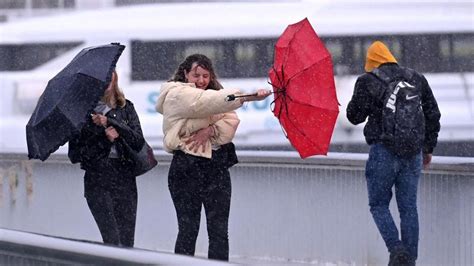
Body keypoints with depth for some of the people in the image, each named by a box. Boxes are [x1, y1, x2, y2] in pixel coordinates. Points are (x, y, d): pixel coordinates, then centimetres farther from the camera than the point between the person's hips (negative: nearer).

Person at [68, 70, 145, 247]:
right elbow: (75, 154, 0)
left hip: (125, 179, 3)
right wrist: (105, 140, -10)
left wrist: (109, 122, -11)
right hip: (98, 181, -2)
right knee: (113, 241, -16)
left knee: (127, 242, -5)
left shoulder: (125, 108, 11)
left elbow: (139, 142, -2)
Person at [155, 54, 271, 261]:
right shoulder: (177, 95, -6)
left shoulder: (212, 92, 17)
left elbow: (231, 121, 3)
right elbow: (210, 102, -23)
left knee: (219, 231, -1)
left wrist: (211, 130, -18)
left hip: (217, 168, 6)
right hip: (187, 168, -6)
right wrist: (248, 97, -34)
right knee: (188, 230, -3)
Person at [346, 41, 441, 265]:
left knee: (379, 205, 7)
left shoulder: (368, 81, -2)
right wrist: (428, 148, 22)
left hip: (384, 152, -4)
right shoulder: (417, 80, 11)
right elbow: (433, 114, 14)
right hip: (413, 154, 4)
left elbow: (354, 116, 1)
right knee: (409, 208, 9)